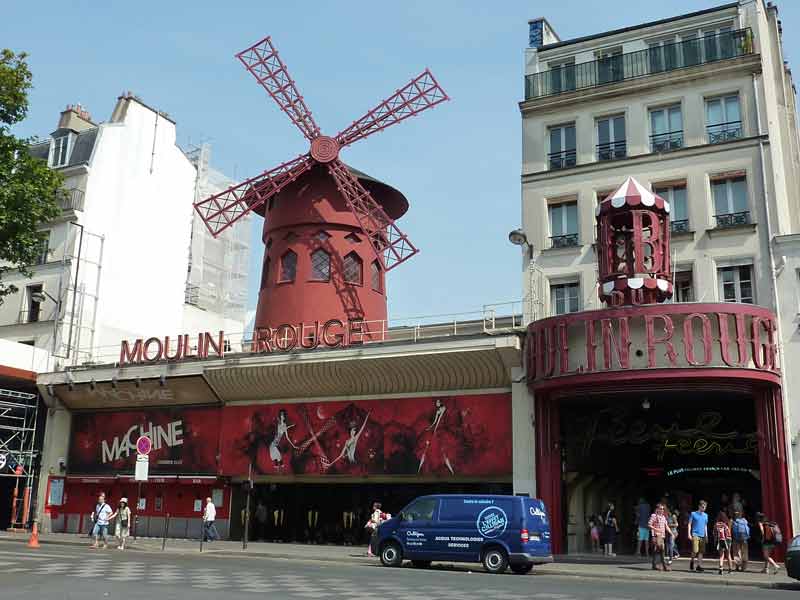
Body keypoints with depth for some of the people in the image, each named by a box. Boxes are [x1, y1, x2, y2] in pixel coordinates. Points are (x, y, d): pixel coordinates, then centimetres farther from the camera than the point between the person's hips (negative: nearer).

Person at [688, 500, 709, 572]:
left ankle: (699, 566, 3)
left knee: (701, 551, 0)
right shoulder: (693, 514, 0)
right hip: (695, 535, -4)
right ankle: (692, 562, 14)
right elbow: (689, 524, 1)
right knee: (695, 550, -10)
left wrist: (706, 535, 15)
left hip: (703, 535, 4)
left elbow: (705, 526, 21)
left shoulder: (706, 515, 13)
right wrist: (689, 534, -7)